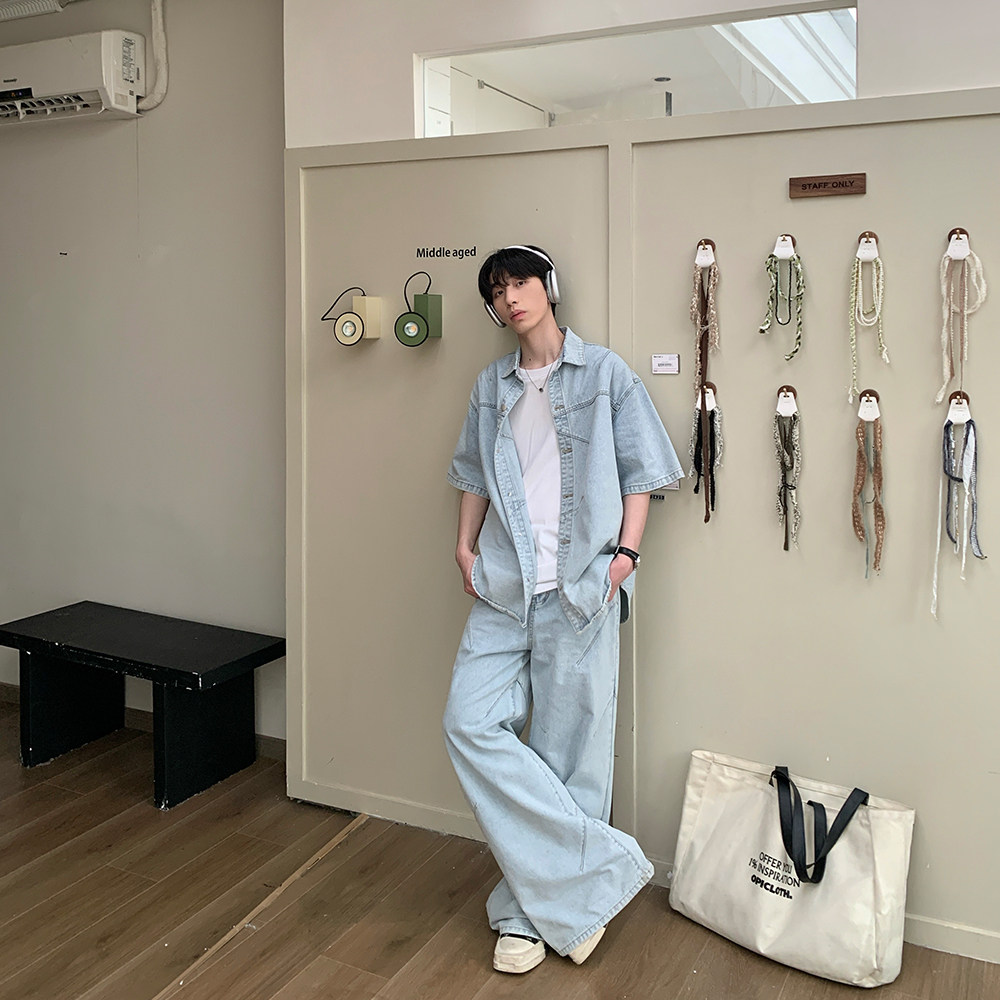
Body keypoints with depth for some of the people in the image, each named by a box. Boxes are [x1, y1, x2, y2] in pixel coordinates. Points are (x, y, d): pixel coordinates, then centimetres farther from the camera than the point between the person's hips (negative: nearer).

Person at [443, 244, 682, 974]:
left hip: (579, 587, -4)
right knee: (472, 723, -9)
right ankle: (603, 865, 1)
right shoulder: (492, 386, 14)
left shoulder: (606, 374, 2)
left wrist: (625, 552, -9)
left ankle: (538, 908, 17)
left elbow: (638, 472, 2)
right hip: (502, 586, 4)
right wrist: (464, 546, 8)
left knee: (568, 746, 1)